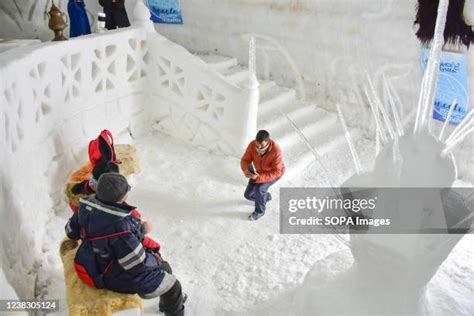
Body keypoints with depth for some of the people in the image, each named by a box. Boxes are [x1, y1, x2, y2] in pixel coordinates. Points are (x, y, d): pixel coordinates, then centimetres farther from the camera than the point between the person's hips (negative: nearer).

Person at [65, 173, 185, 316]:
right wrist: (155, 260, -9)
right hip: (119, 278, -9)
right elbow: (137, 264, -29)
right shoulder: (118, 225, -40)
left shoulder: (86, 205, -14)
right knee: (172, 285, 8)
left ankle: (168, 303, 50)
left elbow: (71, 231, 6)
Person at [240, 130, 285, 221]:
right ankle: (266, 197, 34)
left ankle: (259, 211, 2)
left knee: (259, 188, -27)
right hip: (259, 172, 5)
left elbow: (276, 172, -35)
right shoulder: (252, 145, -28)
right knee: (248, 195, 2)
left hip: (274, 173, -5)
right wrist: (246, 170, -44)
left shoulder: (276, 151, -39)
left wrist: (259, 177, -46)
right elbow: (245, 160, -21)